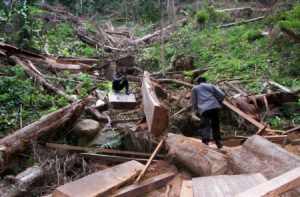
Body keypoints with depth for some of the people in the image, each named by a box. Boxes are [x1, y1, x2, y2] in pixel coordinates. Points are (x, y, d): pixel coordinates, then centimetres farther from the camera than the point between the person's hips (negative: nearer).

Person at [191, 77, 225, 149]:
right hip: (215, 107, 2)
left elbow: (194, 102, 14)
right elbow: (222, 95, 13)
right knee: (215, 125, 16)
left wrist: (198, 109, 31)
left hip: (203, 109, -2)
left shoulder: (194, 88, 19)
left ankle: (205, 142, -24)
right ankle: (218, 142, 22)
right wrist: (219, 103, 29)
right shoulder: (211, 85, 22)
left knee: (205, 126, -7)